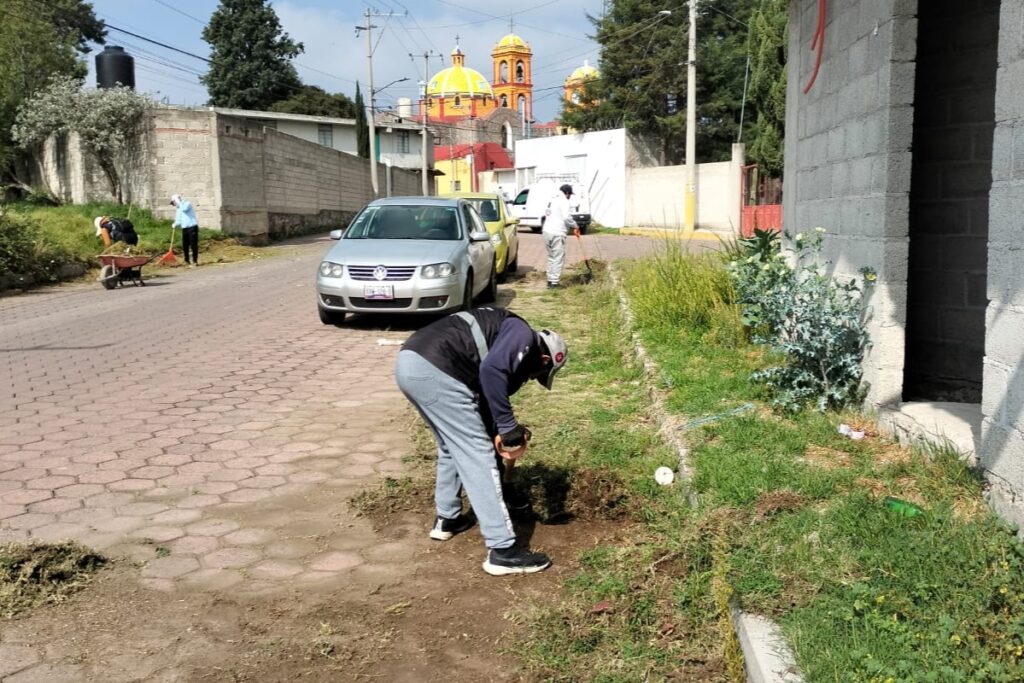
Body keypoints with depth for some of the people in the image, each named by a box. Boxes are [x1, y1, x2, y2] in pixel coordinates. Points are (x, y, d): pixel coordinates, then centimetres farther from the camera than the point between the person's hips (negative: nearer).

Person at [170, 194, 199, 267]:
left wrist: (179, 202, -13)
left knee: (193, 244, -6)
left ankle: (195, 261, -2)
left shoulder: (187, 203, -1)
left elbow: (184, 209, -24)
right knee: (185, 245, 7)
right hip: (184, 228, 8)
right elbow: (179, 221, 21)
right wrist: (175, 224, 1)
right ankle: (187, 261, 17)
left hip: (192, 227, -8)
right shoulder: (179, 210, 21)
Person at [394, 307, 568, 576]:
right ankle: (503, 551, 2)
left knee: (453, 446, 29)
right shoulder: (523, 336, 3)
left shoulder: (513, 351, 30)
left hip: (410, 363, 10)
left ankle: (447, 518, 42)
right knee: (477, 456, -2)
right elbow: (492, 370, -17)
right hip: (433, 370, -10)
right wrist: (509, 429, -10)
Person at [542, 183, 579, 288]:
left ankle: (550, 280, 19)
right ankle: (555, 282, -6)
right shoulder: (564, 201, -7)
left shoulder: (552, 200, 20)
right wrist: (575, 226, -1)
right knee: (558, 258, -5)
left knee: (551, 257, 16)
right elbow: (567, 217, -17)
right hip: (557, 233, -9)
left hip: (547, 231, 9)